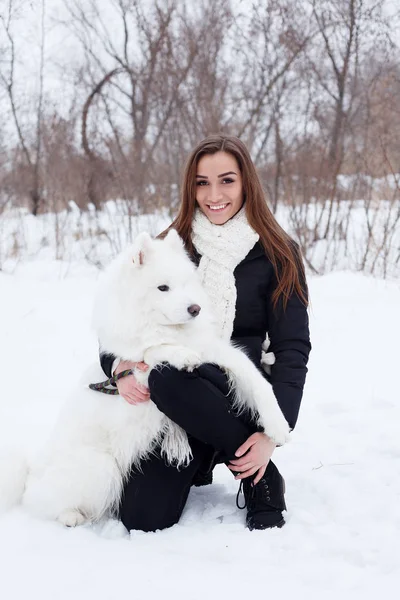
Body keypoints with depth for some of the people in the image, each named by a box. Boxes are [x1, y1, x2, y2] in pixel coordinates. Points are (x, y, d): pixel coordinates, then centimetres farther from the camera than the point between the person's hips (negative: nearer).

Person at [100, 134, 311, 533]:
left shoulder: (277, 256, 0)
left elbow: (292, 349, -5)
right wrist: (120, 366, -19)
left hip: (235, 400, -2)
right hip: (168, 405, 3)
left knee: (168, 376, -35)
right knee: (143, 519, -18)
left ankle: (262, 478, -13)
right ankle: (199, 463, 16)